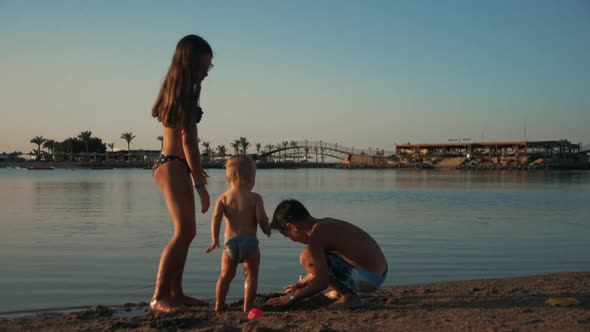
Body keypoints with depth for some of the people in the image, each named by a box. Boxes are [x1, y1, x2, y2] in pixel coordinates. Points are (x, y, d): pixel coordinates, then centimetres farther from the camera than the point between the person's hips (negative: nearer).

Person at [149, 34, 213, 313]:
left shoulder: (176, 90, 15)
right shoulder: (184, 93, -14)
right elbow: (188, 140, -19)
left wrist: (196, 168, 30)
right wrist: (199, 184, -20)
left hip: (174, 165, 11)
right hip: (172, 167, -11)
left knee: (187, 232, 14)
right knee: (183, 231, -17)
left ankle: (175, 292, 20)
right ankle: (159, 298, -17)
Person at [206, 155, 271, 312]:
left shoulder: (223, 198, 5)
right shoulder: (255, 198, -4)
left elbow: (216, 217, -7)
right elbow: (261, 219, -10)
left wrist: (215, 239, -9)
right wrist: (267, 230, 10)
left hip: (230, 242, 3)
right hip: (250, 241, -3)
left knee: (226, 275, 18)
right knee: (251, 275, 9)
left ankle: (219, 304, 20)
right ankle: (247, 306, 7)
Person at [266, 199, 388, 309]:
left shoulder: (316, 235, -17)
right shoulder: (325, 223, 11)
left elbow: (322, 282, -18)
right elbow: (323, 267, 26)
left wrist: (292, 297, -7)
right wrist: (301, 284, 34)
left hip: (367, 278, -10)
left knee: (307, 258, -13)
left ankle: (349, 296, -6)